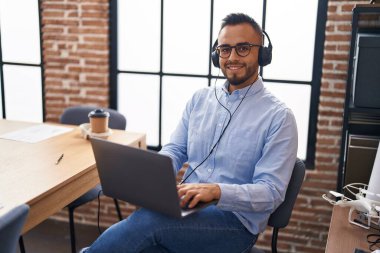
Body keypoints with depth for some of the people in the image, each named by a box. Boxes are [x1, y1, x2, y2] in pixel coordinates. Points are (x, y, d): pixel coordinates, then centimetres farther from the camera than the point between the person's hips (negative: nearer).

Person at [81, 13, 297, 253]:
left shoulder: (279, 117, -6)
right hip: (186, 206, 4)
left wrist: (217, 191, -29)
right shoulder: (200, 99, 12)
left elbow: (271, 192, -12)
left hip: (235, 220, -4)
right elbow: (175, 150, 13)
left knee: (147, 220, -28)